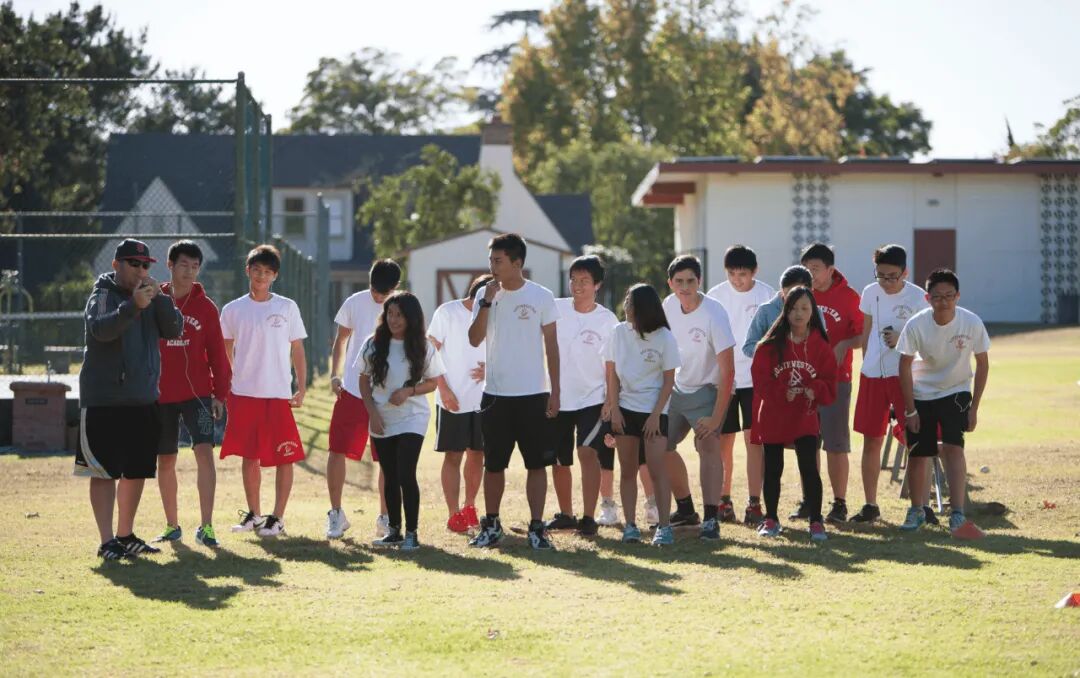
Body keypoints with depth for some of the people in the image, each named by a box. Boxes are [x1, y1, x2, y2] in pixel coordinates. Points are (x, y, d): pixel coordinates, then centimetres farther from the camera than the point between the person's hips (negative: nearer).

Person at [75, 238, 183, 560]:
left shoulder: (152, 299, 11)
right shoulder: (103, 296, -7)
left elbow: (173, 330, -1)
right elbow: (100, 329, -27)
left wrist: (160, 299, -16)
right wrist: (133, 306, -41)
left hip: (144, 400, 6)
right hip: (104, 400, -6)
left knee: (137, 471, 12)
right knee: (105, 472, -7)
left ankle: (126, 536, 24)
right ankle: (107, 542, -8)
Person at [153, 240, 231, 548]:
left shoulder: (205, 307, 3)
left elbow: (217, 353, 4)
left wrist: (220, 393, -1)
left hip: (197, 392, -1)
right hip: (161, 395, 2)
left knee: (205, 452, -15)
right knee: (165, 461, 8)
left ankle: (205, 527, -15)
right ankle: (172, 526, 22)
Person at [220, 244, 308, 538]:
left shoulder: (287, 307, 3)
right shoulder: (233, 310, 6)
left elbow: (297, 350, 5)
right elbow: (226, 354, 12)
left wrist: (302, 389, -1)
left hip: (279, 393, -2)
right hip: (243, 394, 2)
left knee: (284, 457, -3)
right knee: (249, 456, 8)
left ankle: (278, 518, 4)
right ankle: (253, 514, 20)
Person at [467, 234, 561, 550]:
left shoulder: (542, 297, -2)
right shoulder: (485, 295, 4)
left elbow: (551, 346, 2)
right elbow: (474, 339, -6)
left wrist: (555, 391, -2)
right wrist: (488, 302, -16)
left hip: (533, 394, -2)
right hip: (495, 393, 2)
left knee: (537, 463, -2)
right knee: (493, 464, 8)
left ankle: (537, 528, 2)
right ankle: (491, 526, 19)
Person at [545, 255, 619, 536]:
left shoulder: (607, 320, -5)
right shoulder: (555, 309, -1)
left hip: (593, 398, -3)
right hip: (558, 398, 3)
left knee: (587, 452, -19)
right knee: (558, 460, 11)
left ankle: (588, 518, -19)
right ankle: (565, 514, 29)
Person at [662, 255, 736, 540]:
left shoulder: (714, 314, -25)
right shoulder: (669, 305, -5)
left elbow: (727, 371, -25)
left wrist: (716, 417, -28)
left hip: (708, 390, -7)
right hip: (678, 387, 7)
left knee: (708, 445, -25)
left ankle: (711, 519, -28)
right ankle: (685, 509, 29)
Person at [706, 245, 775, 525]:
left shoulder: (767, 295, -2)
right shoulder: (716, 296, 2)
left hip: (755, 378, -2)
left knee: (753, 439, -5)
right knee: (723, 441, 5)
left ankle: (754, 503, -3)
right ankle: (724, 500, 17)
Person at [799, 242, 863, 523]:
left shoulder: (848, 297, -5)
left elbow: (864, 335, -4)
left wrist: (844, 345, -21)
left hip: (836, 379, -4)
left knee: (836, 445, -2)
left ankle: (839, 503, 5)